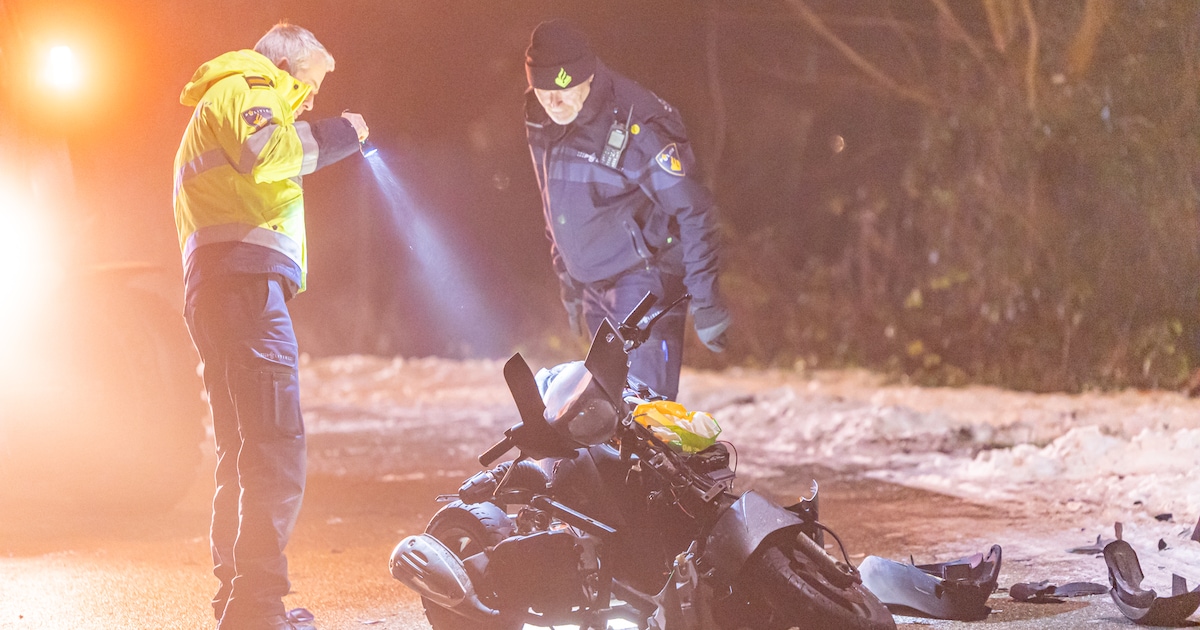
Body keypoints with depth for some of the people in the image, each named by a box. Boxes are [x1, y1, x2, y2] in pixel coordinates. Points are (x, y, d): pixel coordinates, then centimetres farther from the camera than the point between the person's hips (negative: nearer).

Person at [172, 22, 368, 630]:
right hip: (245, 278, -11)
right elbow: (264, 150, -18)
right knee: (276, 450, -18)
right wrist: (336, 135, -6)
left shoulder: (212, 112, 33)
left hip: (213, 289, 11)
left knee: (243, 455, 15)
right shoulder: (245, 89, 1)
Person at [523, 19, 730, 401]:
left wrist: (705, 301, -20)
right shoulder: (542, 126, 3)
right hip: (594, 286, 8)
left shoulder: (635, 128, -21)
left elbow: (693, 210, -19)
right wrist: (568, 282, 22)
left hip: (644, 279, -7)